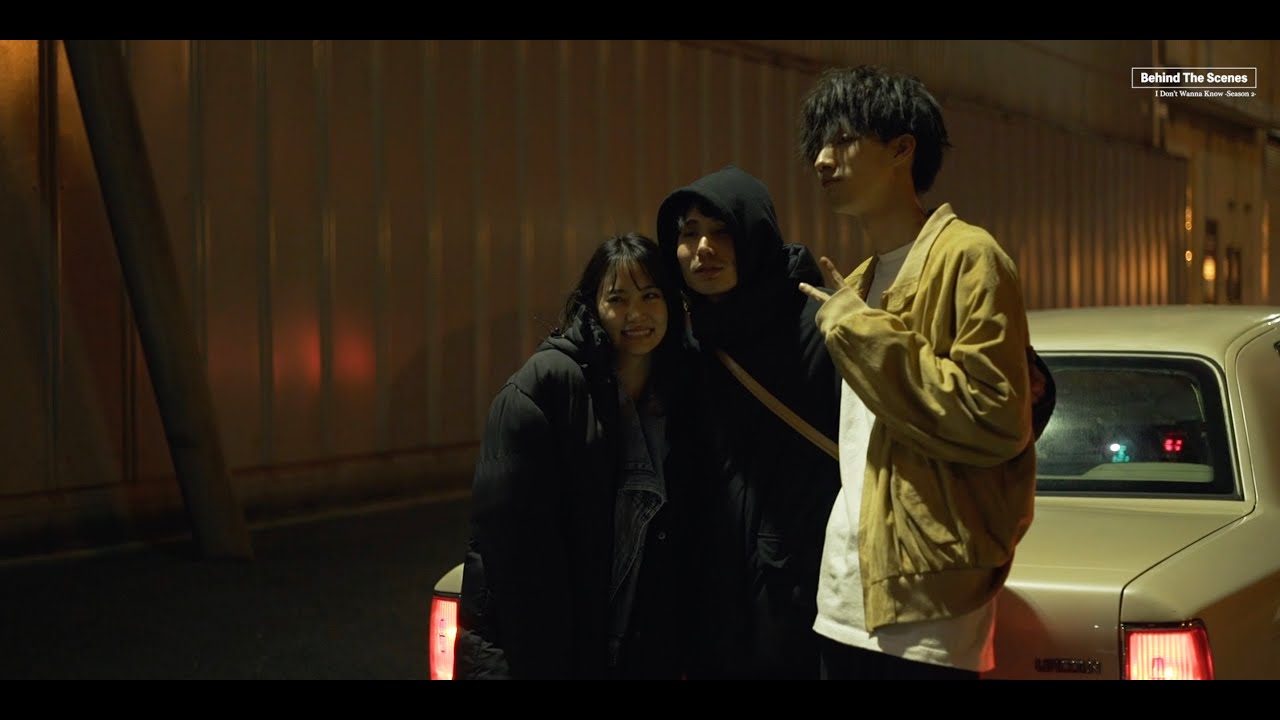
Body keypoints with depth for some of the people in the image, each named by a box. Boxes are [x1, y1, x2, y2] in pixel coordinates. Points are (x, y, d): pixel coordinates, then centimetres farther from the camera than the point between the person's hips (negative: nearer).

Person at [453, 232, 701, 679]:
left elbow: (678, 545, 7)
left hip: (638, 654, 5)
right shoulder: (546, 383, -12)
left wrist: (675, 657, 2)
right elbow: (508, 529, -16)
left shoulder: (680, 397, 6)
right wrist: (537, 660, -18)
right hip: (526, 650, -5)